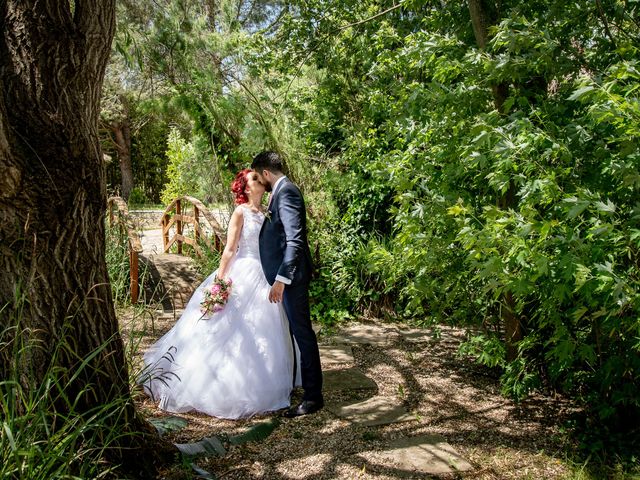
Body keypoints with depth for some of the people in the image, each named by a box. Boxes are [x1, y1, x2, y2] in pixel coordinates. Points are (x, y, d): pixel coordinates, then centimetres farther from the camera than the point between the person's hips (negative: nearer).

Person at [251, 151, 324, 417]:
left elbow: (295, 240, -25)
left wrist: (281, 279, -28)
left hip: (291, 275, -10)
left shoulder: (286, 192, -17)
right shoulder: (281, 192, 14)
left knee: (302, 332, -3)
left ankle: (313, 395, 5)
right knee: (287, 331, 20)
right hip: (283, 275, 10)